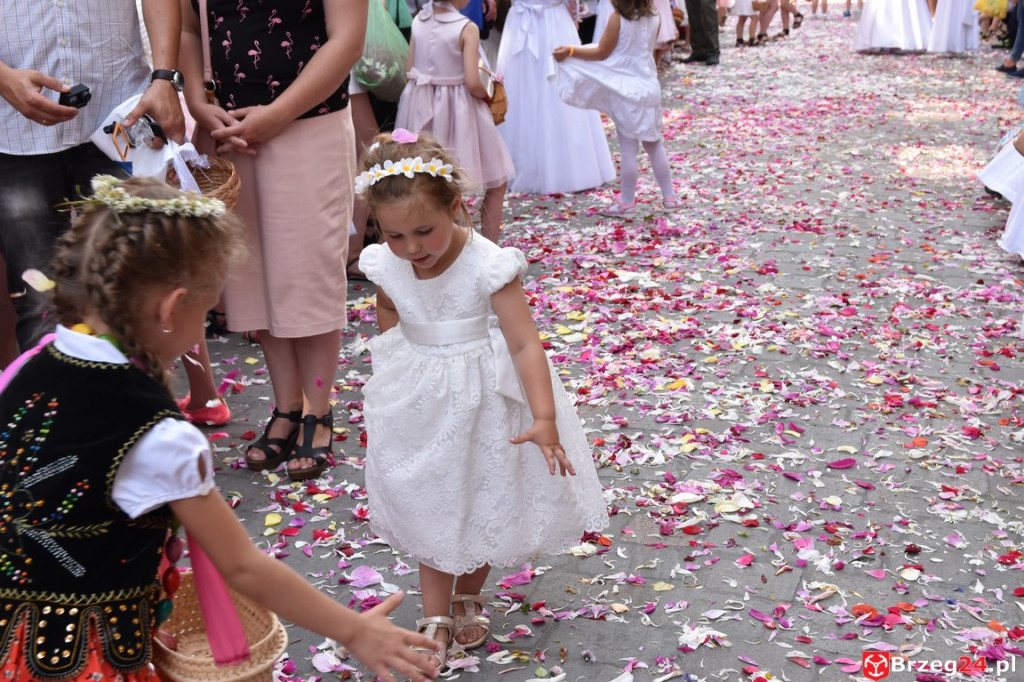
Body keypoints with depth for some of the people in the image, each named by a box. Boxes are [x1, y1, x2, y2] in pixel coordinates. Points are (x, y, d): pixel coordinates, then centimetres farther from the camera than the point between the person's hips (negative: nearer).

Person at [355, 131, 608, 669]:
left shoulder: (488, 267, -26)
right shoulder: (386, 268, -13)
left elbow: (525, 343, -29)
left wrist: (544, 418, -38)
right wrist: (392, 373, 9)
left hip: (482, 399, -3)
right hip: (420, 403, 3)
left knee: (488, 504, 15)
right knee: (428, 510, 12)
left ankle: (469, 597, 40)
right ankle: (435, 618, 25)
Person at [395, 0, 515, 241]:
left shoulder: (418, 21, 1)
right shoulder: (467, 28, -15)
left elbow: (411, 72, 5)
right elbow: (472, 83, -20)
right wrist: (487, 96, 0)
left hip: (421, 107, 6)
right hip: (457, 111, -5)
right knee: (497, 182, 10)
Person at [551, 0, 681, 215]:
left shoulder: (618, 18, -15)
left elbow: (602, 53, -10)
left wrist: (570, 51, -4)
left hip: (626, 90, -5)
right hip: (649, 86, 5)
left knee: (628, 148, 2)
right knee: (655, 144, 15)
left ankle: (627, 201, 11)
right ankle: (669, 196, 21)